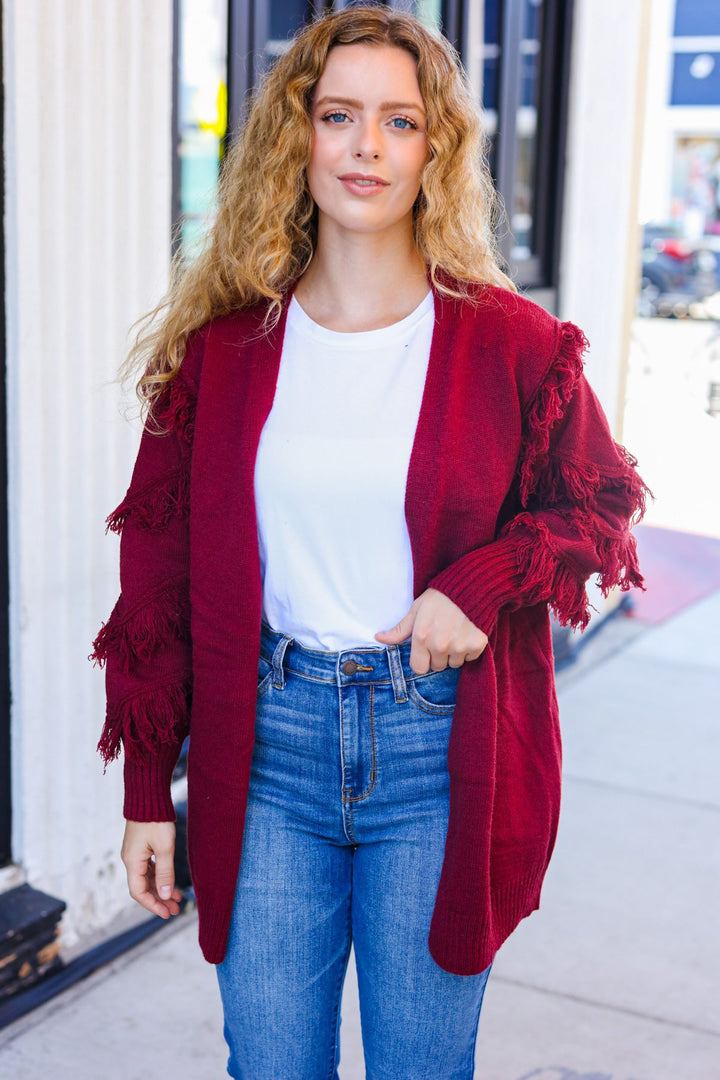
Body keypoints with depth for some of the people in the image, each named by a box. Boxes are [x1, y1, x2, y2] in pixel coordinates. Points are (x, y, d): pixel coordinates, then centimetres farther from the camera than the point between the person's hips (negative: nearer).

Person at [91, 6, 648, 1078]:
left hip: (438, 750, -1)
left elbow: (601, 503, 7)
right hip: (265, 743, 2)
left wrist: (482, 582, -14)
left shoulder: (512, 345, -5)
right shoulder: (224, 345, 0)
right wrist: (147, 791, 4)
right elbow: (161, 572, 4)